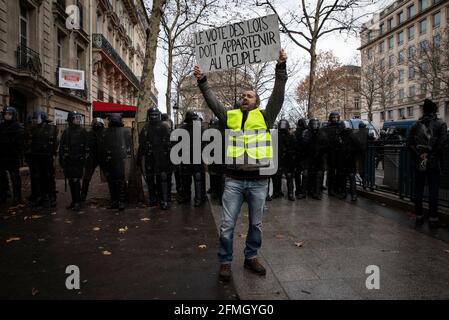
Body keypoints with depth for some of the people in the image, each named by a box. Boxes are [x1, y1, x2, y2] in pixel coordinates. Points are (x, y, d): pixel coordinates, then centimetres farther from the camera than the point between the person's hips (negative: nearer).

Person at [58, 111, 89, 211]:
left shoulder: (82, 131, 2)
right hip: (68, 161, 4)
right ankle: (74, 201, 18)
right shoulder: (66, 132, 11)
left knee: (76, 181, -8)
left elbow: (86, 147, -1)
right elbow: (61, 147, 14)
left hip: (78, 161, -4)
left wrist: (85, 158, -7)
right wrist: (61, 160, 10)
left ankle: (78, 203, -3)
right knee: (71, 181, 8)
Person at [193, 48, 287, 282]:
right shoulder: (230, 117, 11)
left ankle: (251, 257, 31)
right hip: (234, 180, 0)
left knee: (256, 224, 13)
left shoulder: (265, 117, 6)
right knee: (227, 224, 2)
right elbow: (213, 102, 5)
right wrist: (202, 81, -5)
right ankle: (225, 262, 17)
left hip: (258, 181, 0)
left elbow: (278, 94, -3)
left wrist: (281, 67, -10)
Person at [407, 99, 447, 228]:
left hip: (418, 162, 2)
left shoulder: (415, 125, 4)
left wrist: (420, 155, -8)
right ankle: (433, 218, 7)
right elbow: (442, 142, -15)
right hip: (434, 162, -2)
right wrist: (430, 154, -10)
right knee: (433, 191, 3)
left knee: (418, 189, 9)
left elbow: (409, 142, -5)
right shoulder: (441, 124, -3)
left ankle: (419, 217, 14)